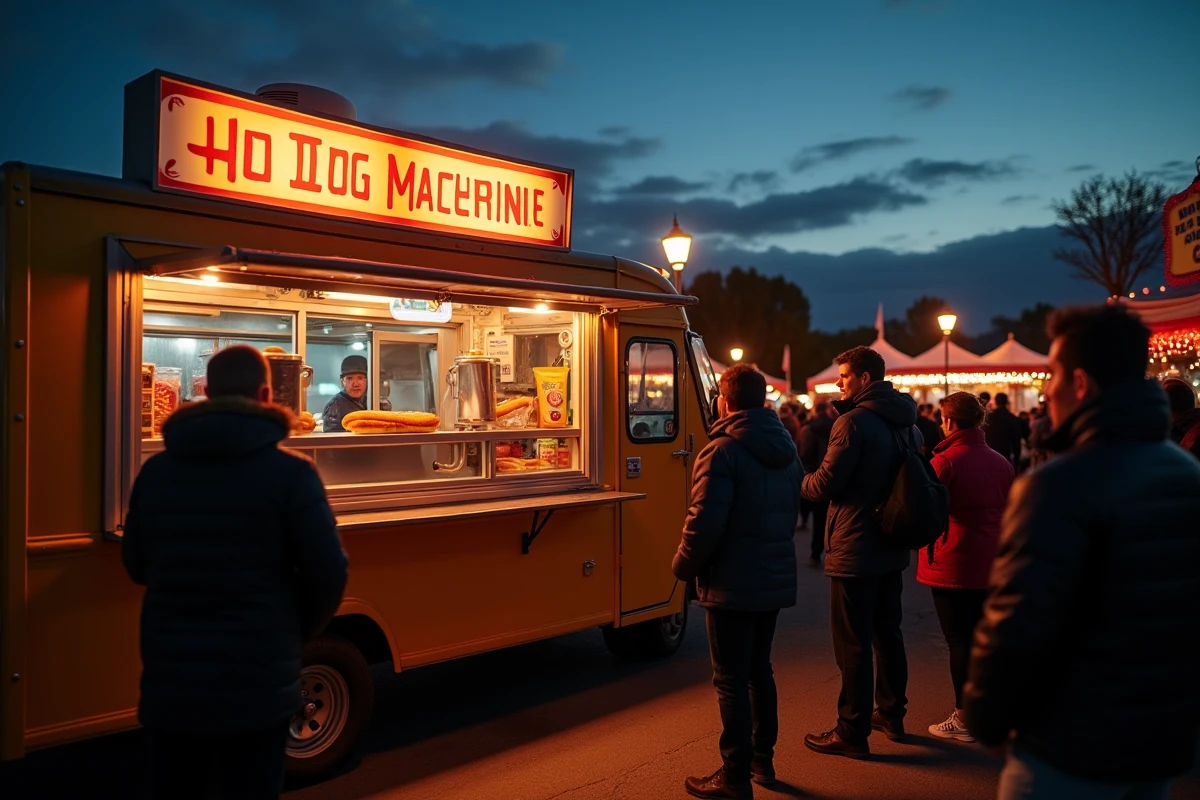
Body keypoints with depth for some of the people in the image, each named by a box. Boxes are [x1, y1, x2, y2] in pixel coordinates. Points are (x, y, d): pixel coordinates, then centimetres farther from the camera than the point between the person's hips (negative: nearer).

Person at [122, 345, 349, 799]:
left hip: (169, 677, 4)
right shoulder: (289, 472, -11)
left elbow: (136, 565, 13)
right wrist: (298, 633, 7)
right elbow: (328, 572, -10)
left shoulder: (156, 469, 3)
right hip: (256, 679, -4)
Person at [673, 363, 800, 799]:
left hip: (733, 583, -8)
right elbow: (790, 512, 14)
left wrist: (684, 565, -8)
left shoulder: (723, 449, -18)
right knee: (759, 668, 21)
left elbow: (705, 521, -24)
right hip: (775, 579, 8)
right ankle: (763, 758, 33)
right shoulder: (785, 448, 8)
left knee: (731, 680, 2)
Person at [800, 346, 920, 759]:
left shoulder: (854, 421, -18)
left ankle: (852, 732, 7)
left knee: (852, 643, -1)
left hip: (855, 549, -9)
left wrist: (803, 481, 1)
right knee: (888, 632, 20)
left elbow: (826, 483, -19)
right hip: (892, 547, 9)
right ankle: (891, 713, 32)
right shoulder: (907, 423, 10)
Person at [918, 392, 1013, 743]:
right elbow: (1008, 511, 13)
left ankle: (964, 718, 10)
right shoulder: (1001, 462, 3)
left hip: (952, 565, -6)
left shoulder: (945, 461, -16)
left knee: (959, 639, 2)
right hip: (989, 565, 6)